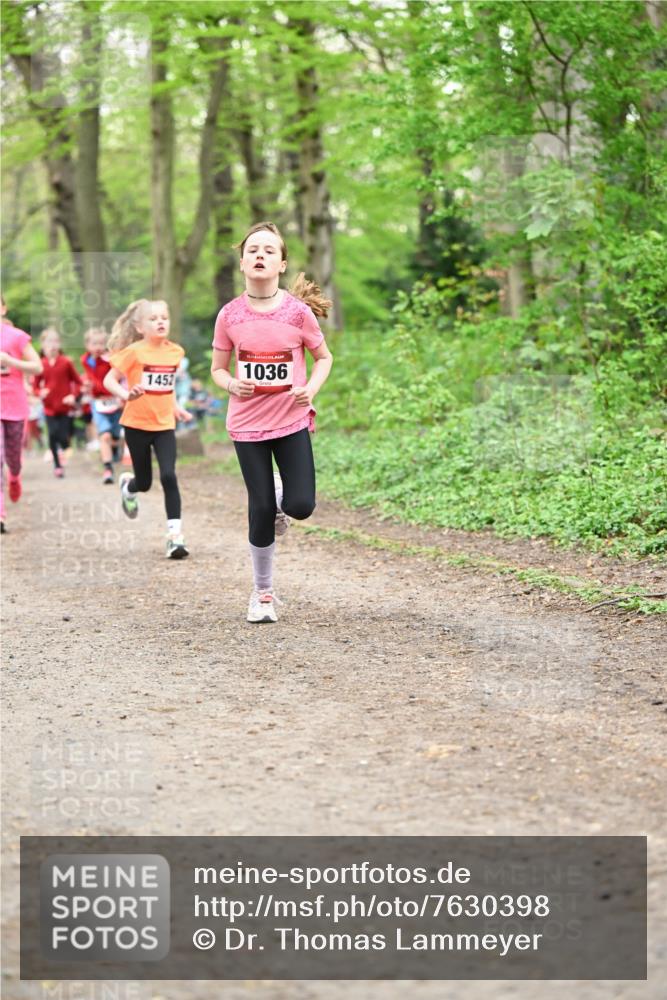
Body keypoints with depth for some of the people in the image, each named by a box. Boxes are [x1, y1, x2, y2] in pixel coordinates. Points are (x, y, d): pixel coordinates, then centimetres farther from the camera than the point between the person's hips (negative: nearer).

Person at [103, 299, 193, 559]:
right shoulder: (134, 352, -12)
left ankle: (175, 536, -11)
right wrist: (127, 395, -27)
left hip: (164, 424, 2)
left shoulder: (175, 352, 1)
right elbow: (109, 380, -10)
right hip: (137, 424, -2)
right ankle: (127, 485, 48)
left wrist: (175, 407, 11)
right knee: (144, 483, 10)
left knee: (169, 477, -15)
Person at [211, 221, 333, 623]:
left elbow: (324, 357, 7)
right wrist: (232, 384, -15)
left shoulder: (298, 311, -8)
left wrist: (311, 389, -11)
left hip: (292, 420, 0)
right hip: (248, 423, 1)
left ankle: (281, 497, 27)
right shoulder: (230, 315, -5)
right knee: (261, 510, 1)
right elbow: (218, 369, 7)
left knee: (301, 506, -12)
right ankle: (263, 592, 18)